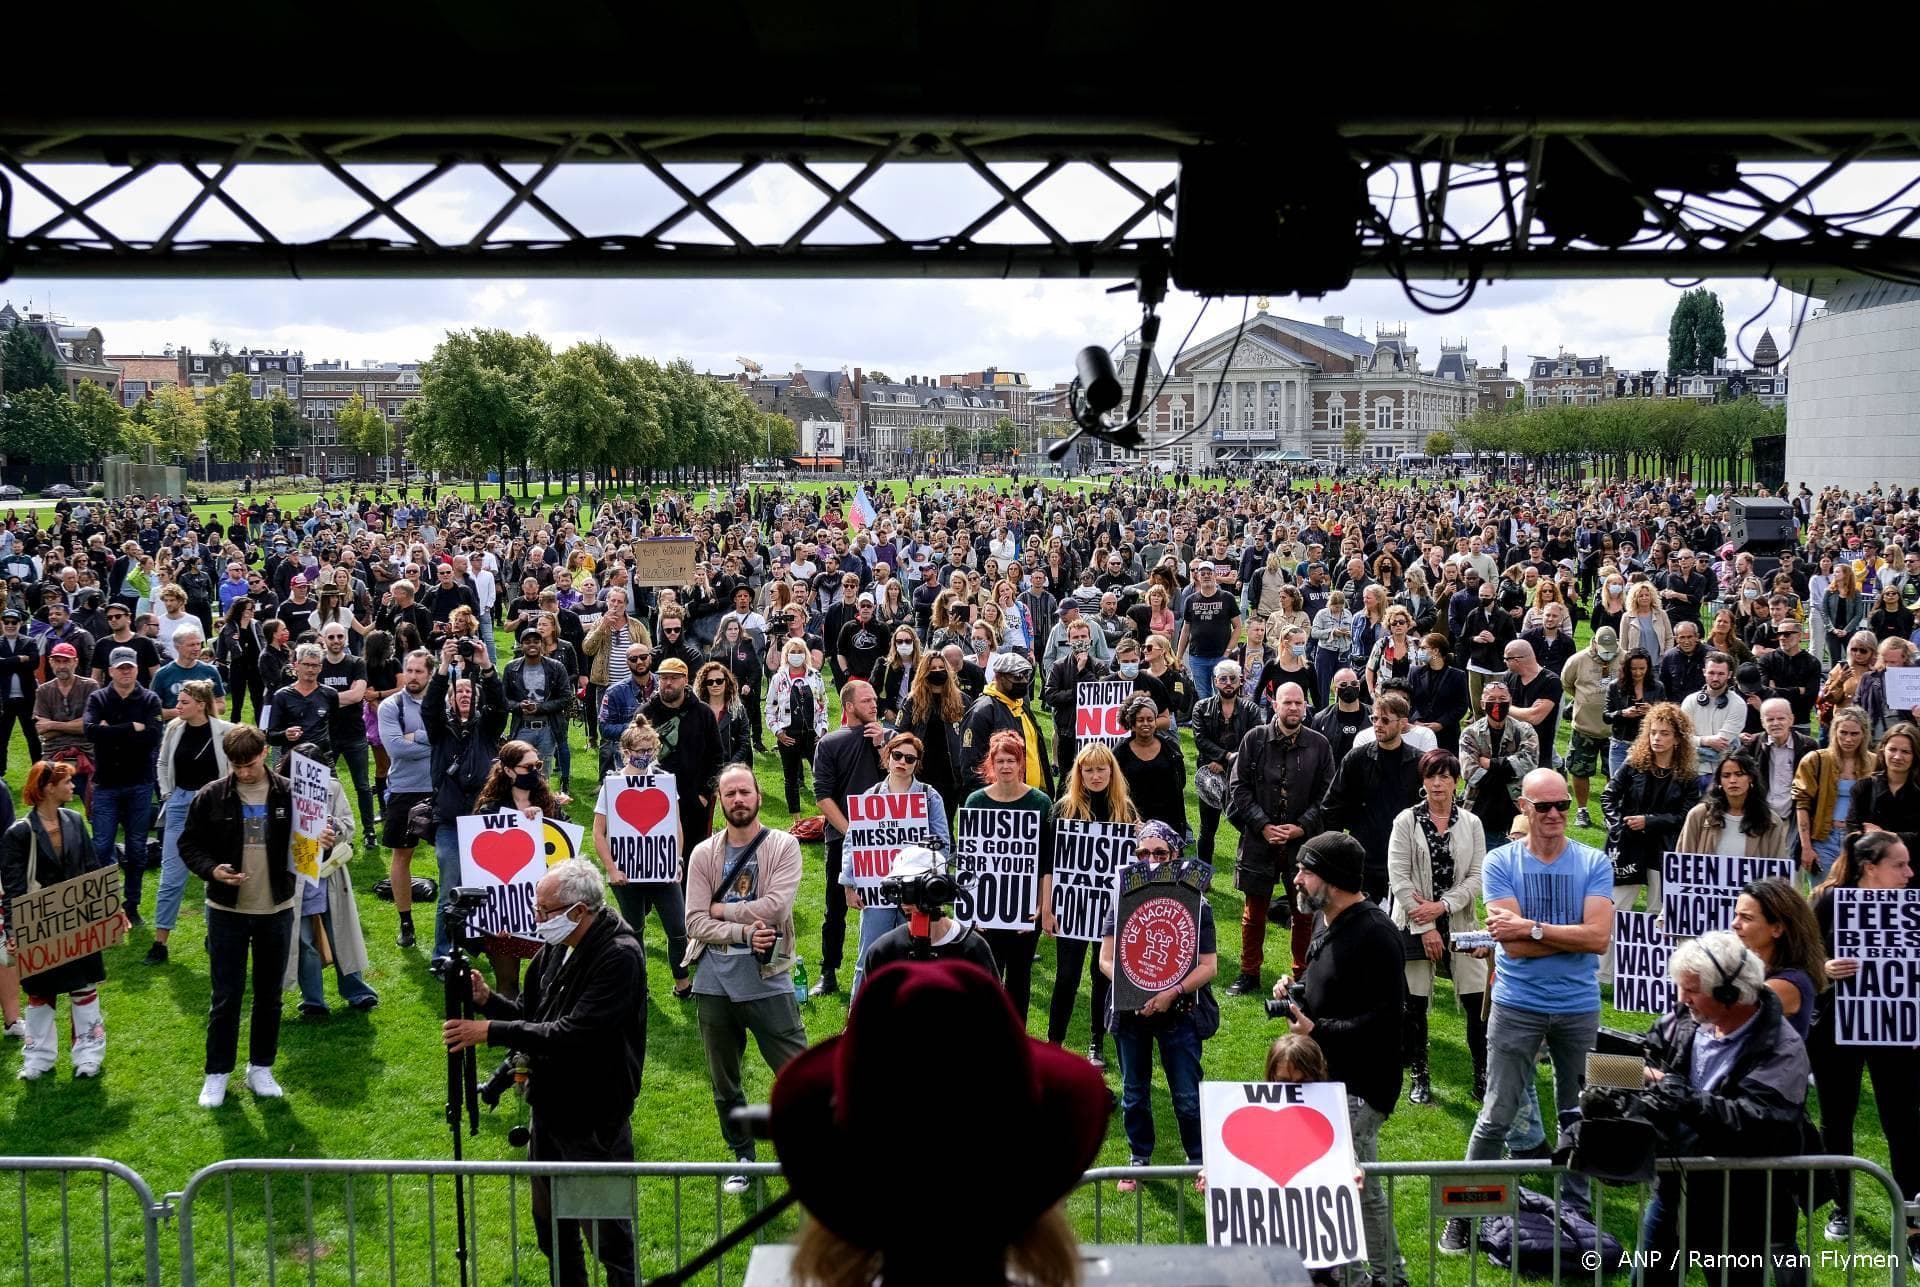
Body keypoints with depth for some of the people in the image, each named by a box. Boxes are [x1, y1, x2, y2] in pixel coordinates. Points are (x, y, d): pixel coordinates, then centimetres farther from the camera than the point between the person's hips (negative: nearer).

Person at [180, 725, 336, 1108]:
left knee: (269, 995, 12)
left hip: (276, 911, 1)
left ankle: (260, 1068, 26)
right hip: (227, 911, -1)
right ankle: (217, 1073, 20)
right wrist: (211, 869, -18)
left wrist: (323, 841, -18)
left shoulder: (290, 794, -5)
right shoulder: (210, 797, -6)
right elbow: (189, 845, 1)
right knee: (225, 997, 6)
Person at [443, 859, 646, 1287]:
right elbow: (529, 1012, 11)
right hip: (548, 1108, 8)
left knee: (607, 1231, 3)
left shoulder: (620, 955, -21)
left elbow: (573, 1032, -27)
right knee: (550, 1224, 21)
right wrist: (487, 999, -9)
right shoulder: (555, 946, 4)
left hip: (595, 1121, -8)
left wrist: (491, 1032, -25)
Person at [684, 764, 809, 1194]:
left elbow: (776, 907, -17)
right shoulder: (703, 854, 2)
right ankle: (743, 1157, 34)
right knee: (725, 1084, 16)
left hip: (767, 981, -3)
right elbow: (695, 923, -5)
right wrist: (744, 932, -18)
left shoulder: (783, 846, -3)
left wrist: (720, 908, -9)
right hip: (714, 984, 3)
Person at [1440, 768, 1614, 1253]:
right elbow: (1513, 944, -14)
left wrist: (1533, 927, -16)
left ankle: (1578, 1210, 29)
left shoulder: (1594, 864, -1)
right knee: (1496, 1116, 2)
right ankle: (1465, 1214, 11)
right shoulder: (1500, 863, -5)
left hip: (1579, 1008, 2)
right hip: (1516, 1007, -1)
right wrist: (1573, 934, -12)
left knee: (1578, 1115, 13)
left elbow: (1599, 939, -14)